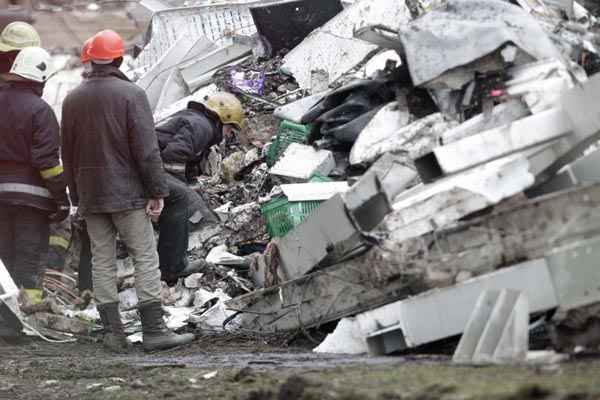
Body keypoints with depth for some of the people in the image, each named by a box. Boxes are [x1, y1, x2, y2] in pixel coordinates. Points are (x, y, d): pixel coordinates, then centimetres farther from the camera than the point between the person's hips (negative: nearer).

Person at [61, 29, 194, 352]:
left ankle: (113, 334, 6)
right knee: (145, 258, -2)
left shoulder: (72, 99, 8)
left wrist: (76, 196, 20)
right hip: (127, 193, -5)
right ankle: (154, 331, -6)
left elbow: (68, 153, 13)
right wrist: (157, 192, -9)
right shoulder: (131, 94, -9)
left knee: (102, 261, 7)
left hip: (90, 196, 5)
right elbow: (147, 149, -13)